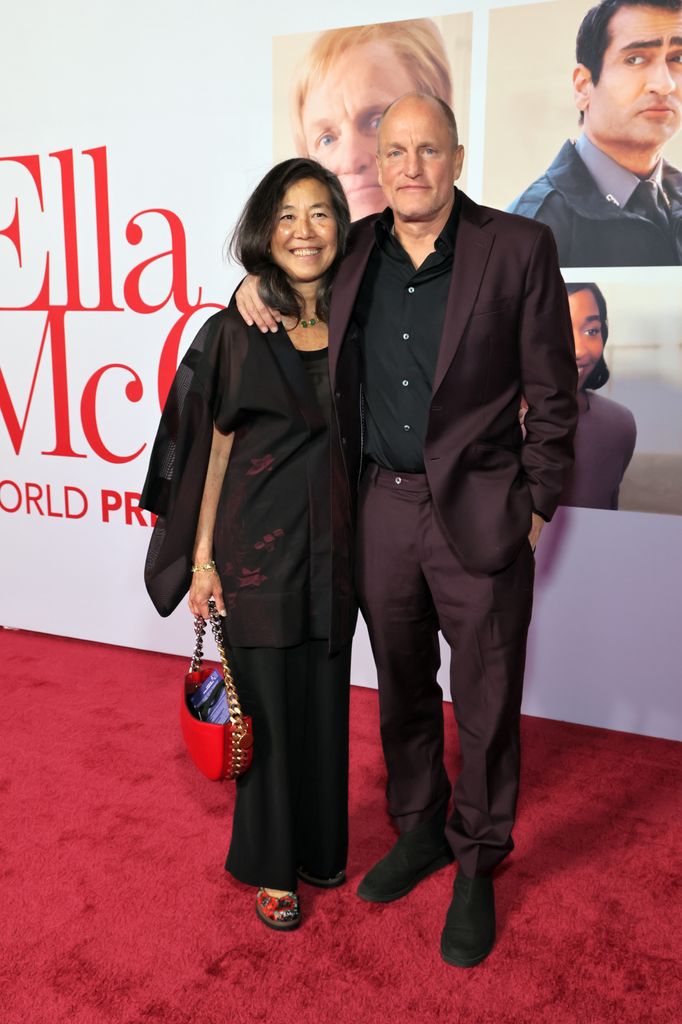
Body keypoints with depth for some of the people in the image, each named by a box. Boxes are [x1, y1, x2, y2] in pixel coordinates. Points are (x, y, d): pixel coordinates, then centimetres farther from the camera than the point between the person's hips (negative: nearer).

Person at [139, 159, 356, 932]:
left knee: (325, 697, 14)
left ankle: (319, 844, 37)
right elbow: (215, 449, -3)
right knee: (267, 701, 7)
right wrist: (202, 558, -5)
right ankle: (270, 865, 29)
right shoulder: (237, 331, -5)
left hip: (333, 543, 4)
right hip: (257, 543, -3)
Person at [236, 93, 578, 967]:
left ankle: (477, 867, 32)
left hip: (478, 512, -3)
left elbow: (552, 392, -4)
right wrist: (257, 282, 5)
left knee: (486, 704, 9)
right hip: (380, 507, 4)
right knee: (401, 689, 18)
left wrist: (535, 504, -4)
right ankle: (418, 831, 41)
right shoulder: (354, 250, 5)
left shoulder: (518, 248, -6)